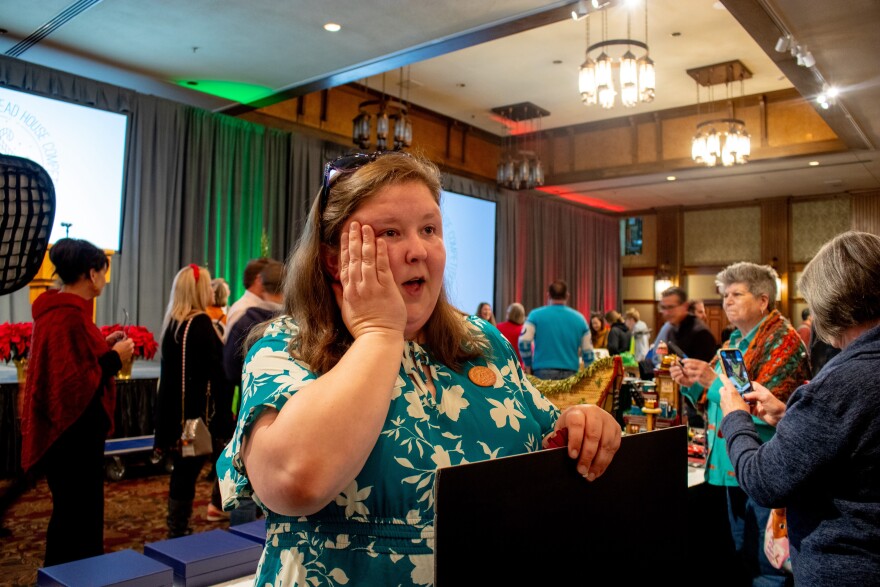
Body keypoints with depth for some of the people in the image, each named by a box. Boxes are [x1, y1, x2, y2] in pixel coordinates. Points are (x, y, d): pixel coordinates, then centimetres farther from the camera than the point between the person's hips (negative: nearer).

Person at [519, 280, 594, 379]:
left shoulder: (536, 315, 1)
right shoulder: (579, 318, 8)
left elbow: (523, 341, -10)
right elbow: (588, 352, 7)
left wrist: (528, 365, 3)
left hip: (543, 372, -2)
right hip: (570, 374, 2)